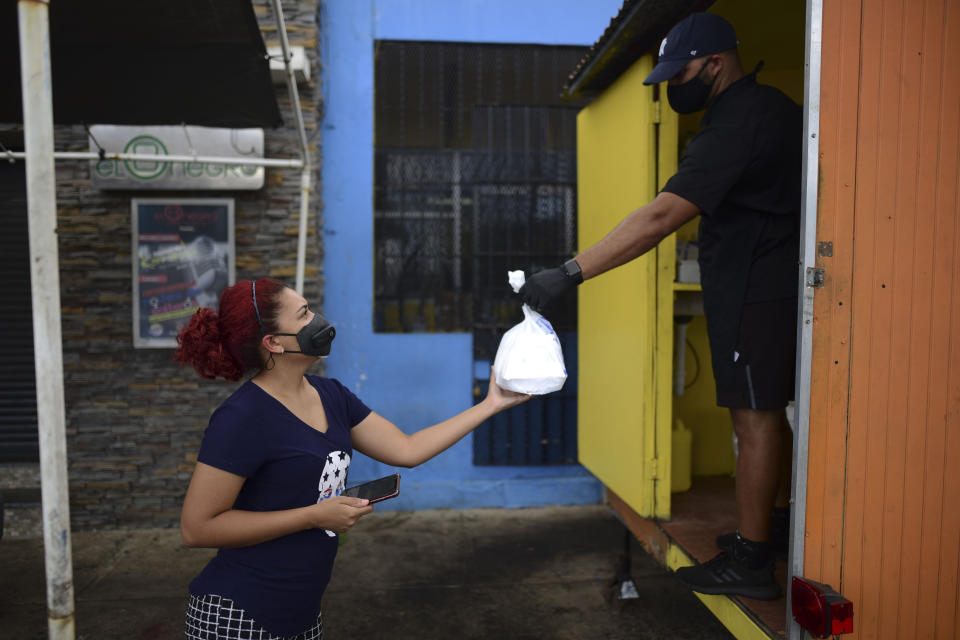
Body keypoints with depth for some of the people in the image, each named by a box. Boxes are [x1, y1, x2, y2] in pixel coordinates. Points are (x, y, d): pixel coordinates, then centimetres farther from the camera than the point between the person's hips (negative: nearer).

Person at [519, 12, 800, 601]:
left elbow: (662, 217, -31)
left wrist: (569, 274, -33)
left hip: (754, 289, -10)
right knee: (768, 412, 17)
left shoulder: (736, 124, -20)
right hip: (778, 281, 10)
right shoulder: (772, 106, 13)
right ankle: (778, 525, 32)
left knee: (755, 418, -5)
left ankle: (750, 563, 6)